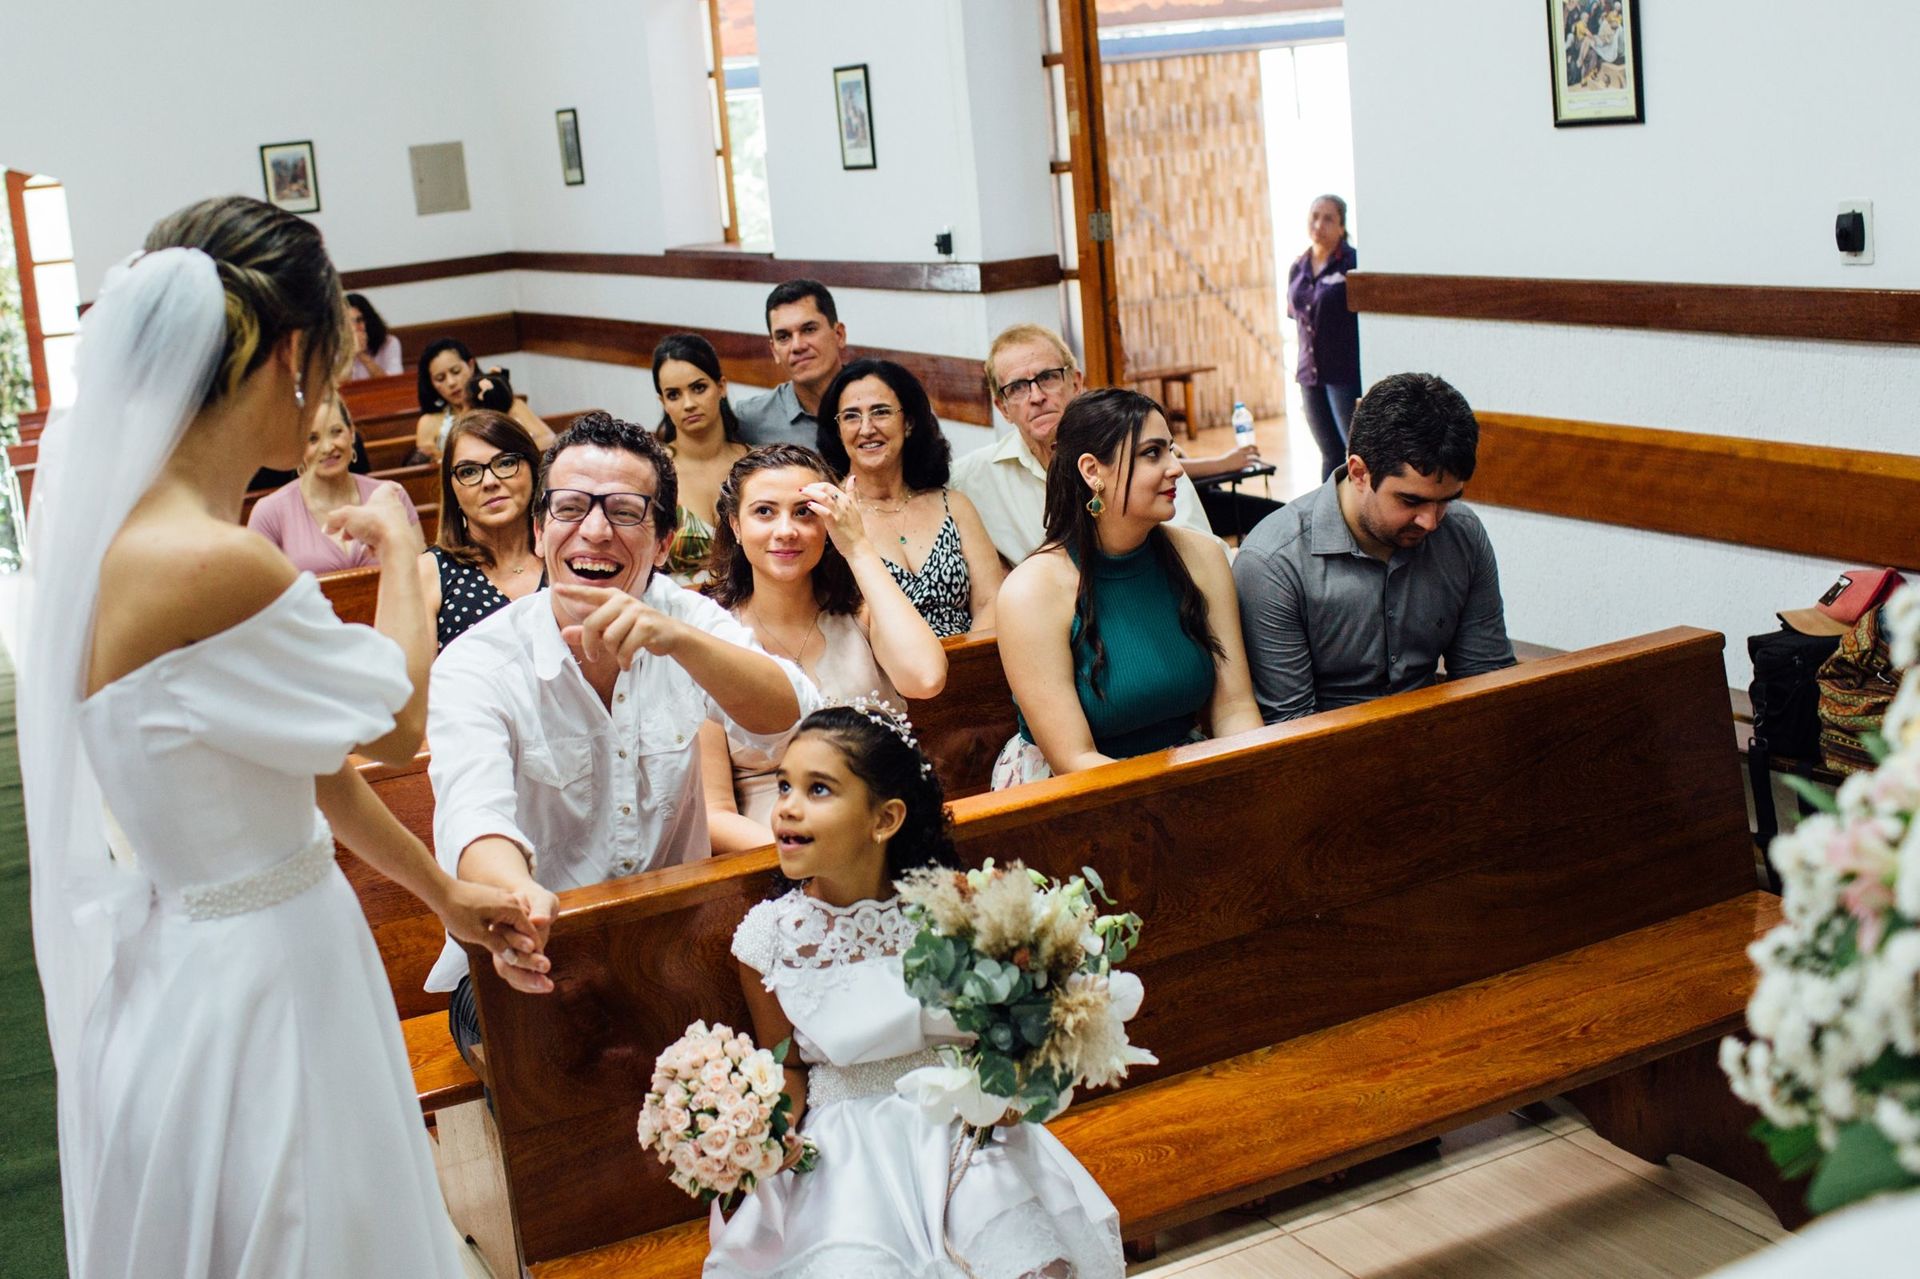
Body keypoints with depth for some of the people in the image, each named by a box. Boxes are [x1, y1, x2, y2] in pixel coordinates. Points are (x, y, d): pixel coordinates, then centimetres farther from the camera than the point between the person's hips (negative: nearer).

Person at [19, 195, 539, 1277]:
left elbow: (308, 749, 9)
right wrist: (401, 549, 3)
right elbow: (397, 722, -12)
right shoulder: (213, 565, -29)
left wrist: (443, 892, 16)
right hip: (253, 989, -9)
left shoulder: (121, 519, 1)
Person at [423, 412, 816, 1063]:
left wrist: (677, 638, -39)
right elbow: (473, 810, -30)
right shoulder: (476, 666, -12)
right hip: (531, 965, -3)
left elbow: (791, 718, -19)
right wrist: (516, 892, -55)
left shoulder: (685, 617, -3)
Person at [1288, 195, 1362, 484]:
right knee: (1331, 454, 13)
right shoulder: (1299, 268, 11)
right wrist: (1301, 368, 14)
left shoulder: (1354, 263, -8)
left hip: (1346, 375, -6)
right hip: (1311, 375, 6)